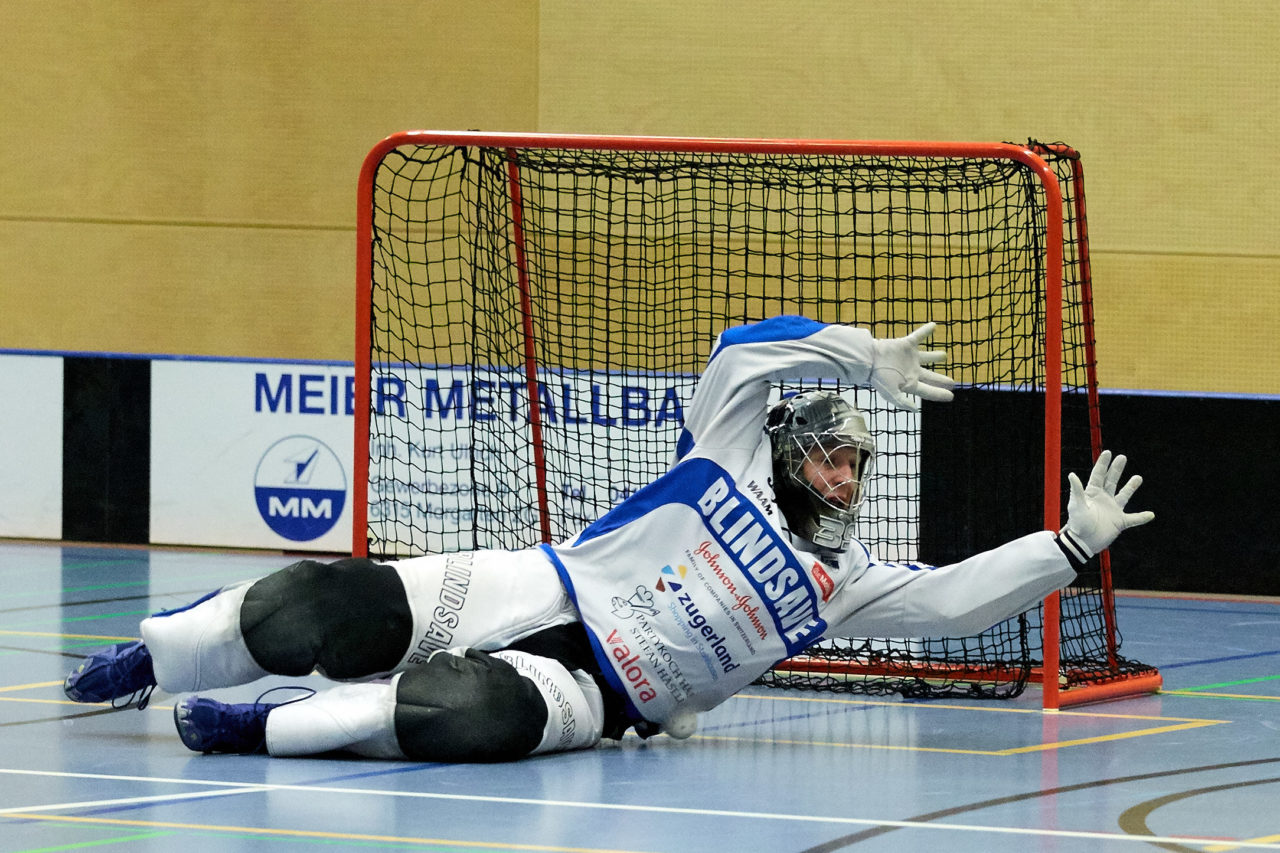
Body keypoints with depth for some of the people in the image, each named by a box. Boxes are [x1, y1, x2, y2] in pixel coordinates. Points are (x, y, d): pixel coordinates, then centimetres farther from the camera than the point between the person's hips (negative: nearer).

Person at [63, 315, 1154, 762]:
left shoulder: (841, 581, 12)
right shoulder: (730, 458, 9)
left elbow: (958, 598, 5)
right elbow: (748, 351, -1)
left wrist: (1073, 543, -1)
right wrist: (867, 357, -3)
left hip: (596, 688, 0)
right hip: (526, 594, 0)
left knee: (475, 715, -36)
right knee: (315, 616, -16)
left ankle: (270, 728, -23)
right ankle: (152, 657, 10)